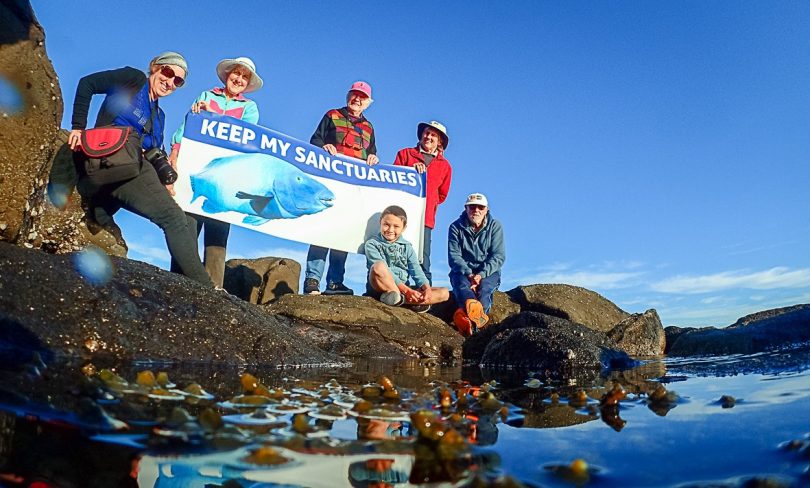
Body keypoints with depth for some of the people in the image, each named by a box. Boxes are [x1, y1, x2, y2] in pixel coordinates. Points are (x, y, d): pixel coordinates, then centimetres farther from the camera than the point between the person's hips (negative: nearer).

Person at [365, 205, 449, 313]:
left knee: (444, 293, -11)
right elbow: (380, 270, -13)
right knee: (378, 266, -36)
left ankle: (399, 299, -27)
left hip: (403, 290, 5)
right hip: (380, 289, -5)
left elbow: (416, 271, 3)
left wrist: (427, 288, -18)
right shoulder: (372, 244, 1)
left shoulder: (407, 247, 15)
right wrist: (406, 290, -23)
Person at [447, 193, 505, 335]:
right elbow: (454, 256, -4)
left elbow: (498, 256, -4)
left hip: (488, 271, 1)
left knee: (484, 287, -32)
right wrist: (469, 274, -21)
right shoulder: (456, 227, 4)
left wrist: (481, 274, -20)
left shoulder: (495, 226, 4)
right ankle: (478, 314, -63)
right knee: (461, 284, -34)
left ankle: (468, 317, -58)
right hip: (463, 271, -1)